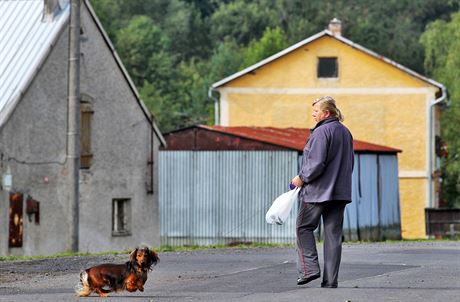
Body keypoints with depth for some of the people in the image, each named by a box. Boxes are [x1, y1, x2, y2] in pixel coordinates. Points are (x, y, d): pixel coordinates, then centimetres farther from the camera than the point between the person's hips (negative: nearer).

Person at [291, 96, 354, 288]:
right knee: (333, 234, 6)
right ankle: (330, 279, 3)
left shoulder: (321, 132, -13)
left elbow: (317, 163, -20)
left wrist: (302, 178, -7)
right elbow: (349, 163, 20)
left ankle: (309, 268, -5)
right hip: (341, 191, 8)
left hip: (318, 191, -8)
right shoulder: (345, 132, 14)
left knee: (304, 227, 6)